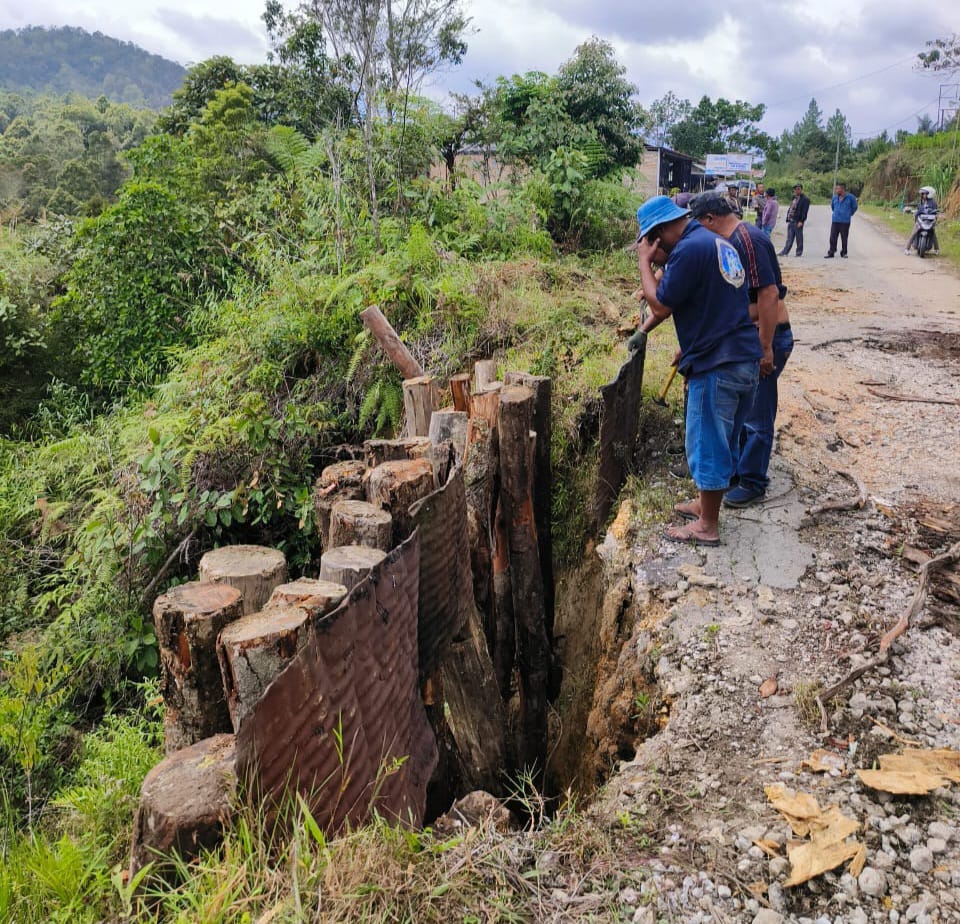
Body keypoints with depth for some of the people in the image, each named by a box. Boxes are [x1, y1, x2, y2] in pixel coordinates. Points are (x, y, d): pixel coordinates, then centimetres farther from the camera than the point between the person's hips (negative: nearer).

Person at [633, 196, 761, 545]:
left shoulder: (689, 249, -16)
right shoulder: (718, 242, 15)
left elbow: (661, 306, -14)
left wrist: (644, 262, -4)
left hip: (717, 365, -9)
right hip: (745, 359, 9)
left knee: (707, 444, 2)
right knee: (724, 440, 19)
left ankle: (707, 526, 13)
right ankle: (707, 504, 34)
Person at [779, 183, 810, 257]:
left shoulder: (805, 199, -5)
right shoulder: (794, 198, 18)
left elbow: (804, 211, -12)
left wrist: (801, 221, -19)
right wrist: (788, 219, 14)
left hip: (798, 222, -7)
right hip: (791, 221, 7)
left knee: (799, 238, 1)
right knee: (789, 239, 8)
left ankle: (799, 252, 8)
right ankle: (785, 252, 8)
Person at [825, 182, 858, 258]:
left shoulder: (850, 197, -4)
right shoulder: (835, 197, 7)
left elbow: (854, 207, 9)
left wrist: (849, 214, 15)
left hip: (845, 221, -3)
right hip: (835, 221, 3)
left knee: (844, 238, 3)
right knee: (833, 238, -1)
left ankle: (844, 252, 13)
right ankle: (831, 252, 4)